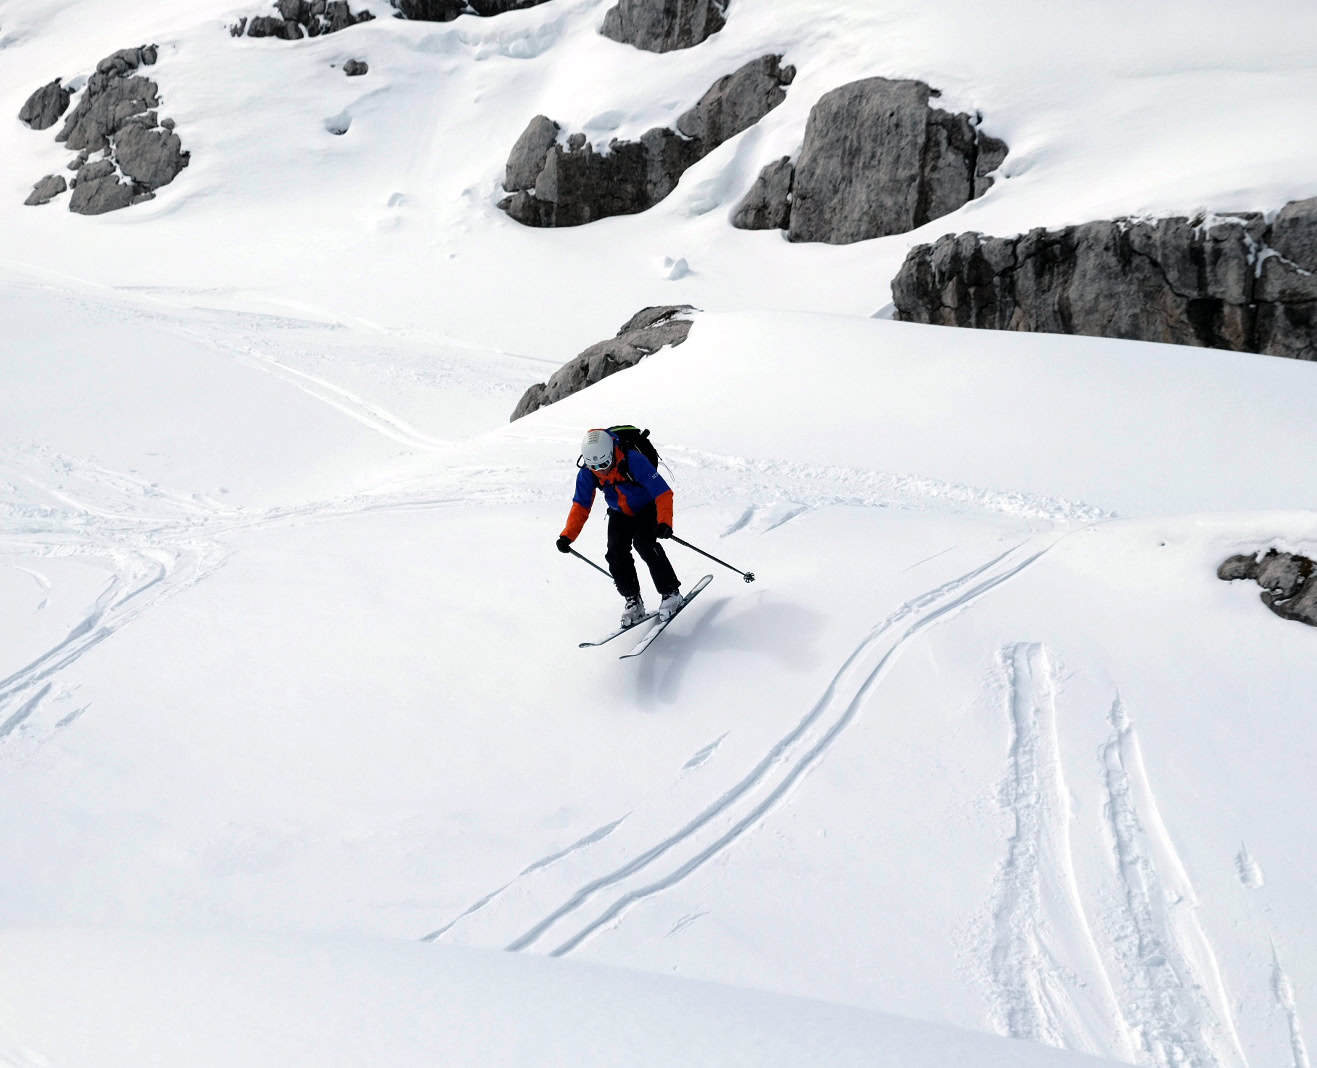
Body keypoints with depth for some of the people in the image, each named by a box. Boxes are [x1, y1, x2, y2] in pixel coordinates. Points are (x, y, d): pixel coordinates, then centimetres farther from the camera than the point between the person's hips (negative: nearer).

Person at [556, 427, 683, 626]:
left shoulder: (633, 461, -34)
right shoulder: (587, 473, -20)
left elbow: (663, 492, -35)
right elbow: (581, 505, -10)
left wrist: (664, 522, -49)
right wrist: (567, 535, -21)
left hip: (647, 509, -4)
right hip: (620, 514, 5)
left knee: (644, 544, -25)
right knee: (616, 553, -13)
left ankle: (671, 593, -10)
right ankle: (633, 601, 1)